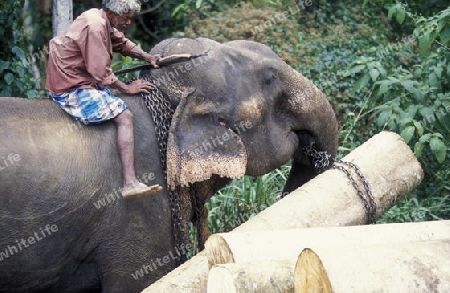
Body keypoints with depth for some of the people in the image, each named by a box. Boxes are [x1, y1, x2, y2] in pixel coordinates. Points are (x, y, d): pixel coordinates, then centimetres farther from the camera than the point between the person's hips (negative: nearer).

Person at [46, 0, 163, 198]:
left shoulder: (104, 21, 7)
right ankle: (130, 184, -26)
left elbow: (122, 42, 22)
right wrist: (127, 88, -9)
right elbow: (102, 74, -22)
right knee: (124, 116, -17)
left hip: (77, 80, 11)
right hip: (72, 91, -11)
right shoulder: (94, 27, -22)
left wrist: (147, 58, 6)